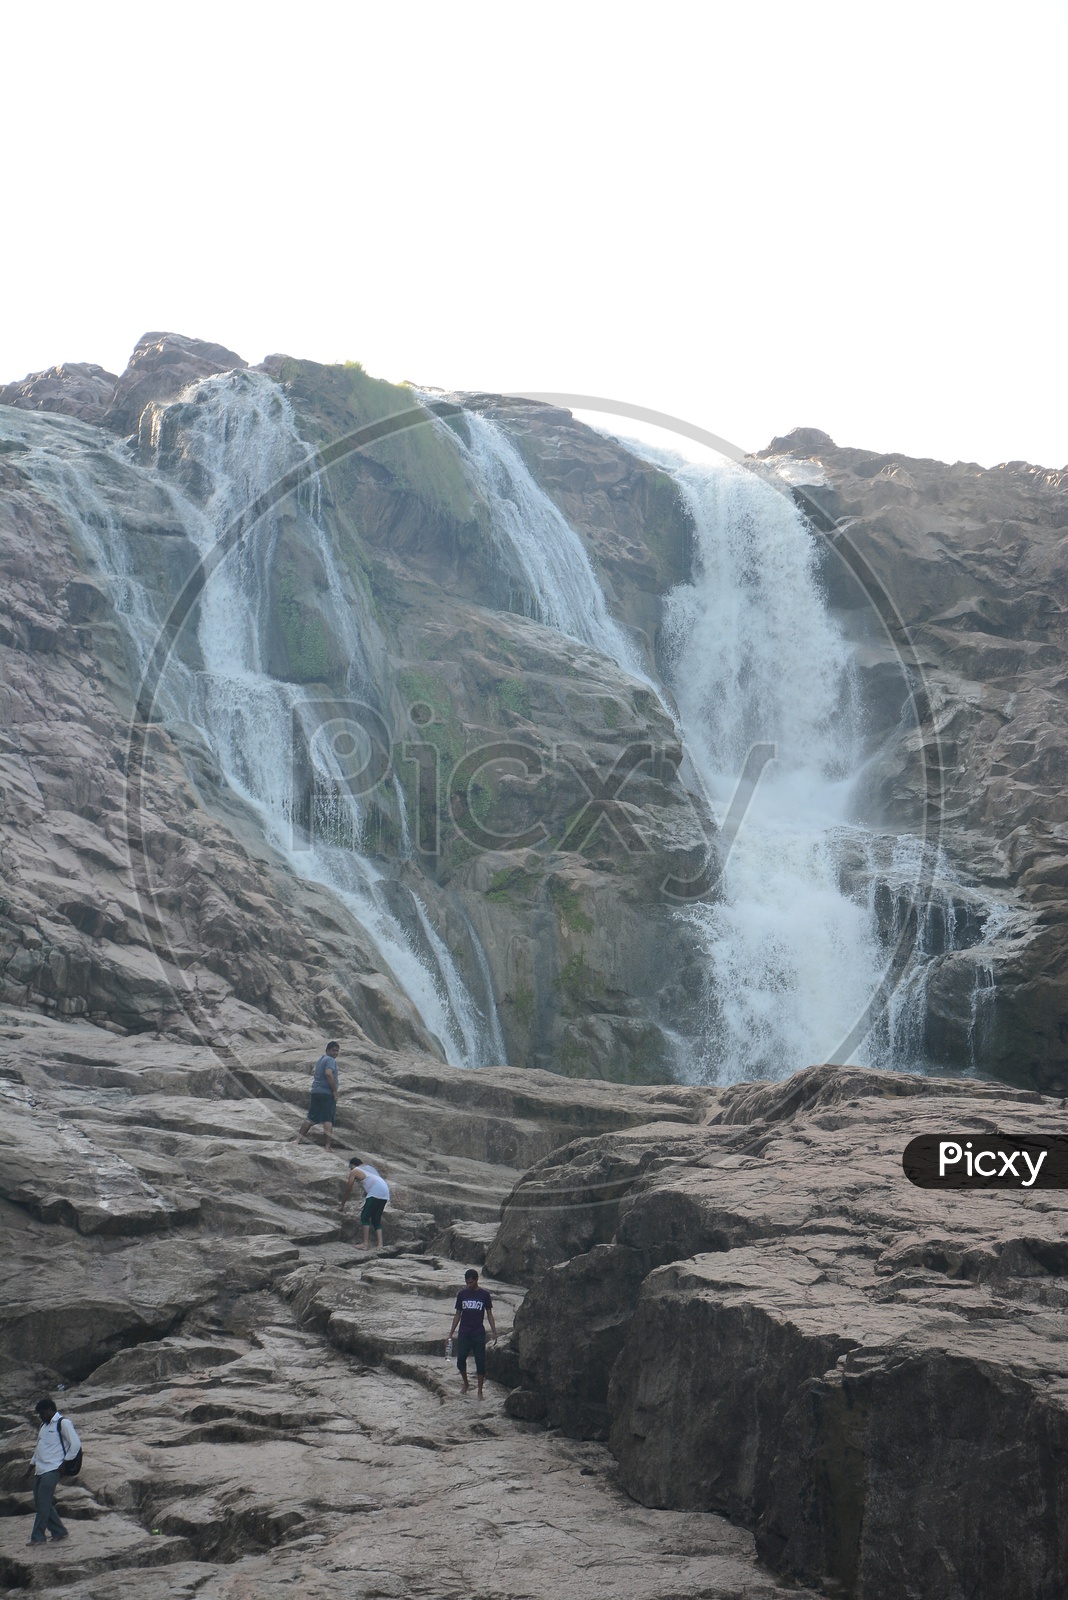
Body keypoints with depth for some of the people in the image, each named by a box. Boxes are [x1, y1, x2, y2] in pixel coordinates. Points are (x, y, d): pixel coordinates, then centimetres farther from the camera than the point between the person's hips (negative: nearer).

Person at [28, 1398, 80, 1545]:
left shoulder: (63, 1423, -7)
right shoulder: (44, 1425, 20)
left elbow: (76, 1443, -12)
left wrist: (65, 1461, -12)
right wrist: (32, 1464, 19)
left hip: (52, 1470, -9)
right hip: (40, 1471, 9)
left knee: (43, 1503, -10)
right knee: (39, 1504, 7)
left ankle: (37, 1537, -6)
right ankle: (59, 1532, 16)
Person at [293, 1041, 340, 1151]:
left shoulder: (320, 1059, 18)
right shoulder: (331, 1060, -10)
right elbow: (328, 1073, -27)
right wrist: (335, 1090, -22)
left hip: (315, 1091, 8)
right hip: (327, 1093, -8)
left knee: (311, 1117, 14)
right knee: (328, 1120, -5)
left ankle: (298, 1138, 10)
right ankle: (327, 1145, -8)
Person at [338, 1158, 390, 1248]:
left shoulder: (354, 1171, 12)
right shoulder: (369, 1167, 31)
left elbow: (348, 1190, 17)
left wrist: (342, 1205, 28)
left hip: (376, 1192, -7)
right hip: (385, 1192, 7)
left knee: (365, 1217, -2)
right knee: (376, 1220, 13)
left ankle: (365, 1244, -10)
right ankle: (380, 1245, 4)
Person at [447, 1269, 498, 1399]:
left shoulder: (484, 1294, -2)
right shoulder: (462, 1294, 3)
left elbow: (489, 1314, 3)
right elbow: (458, 1314, 8)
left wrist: (494, 1332, -3)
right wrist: (451, 1333, 5)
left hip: (479, 1334, -1)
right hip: (464, 1333, 1)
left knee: (480, 1362, -1)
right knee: (460, 1359, -5)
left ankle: (480, 1391, 9)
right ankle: (465, 1384, 20)